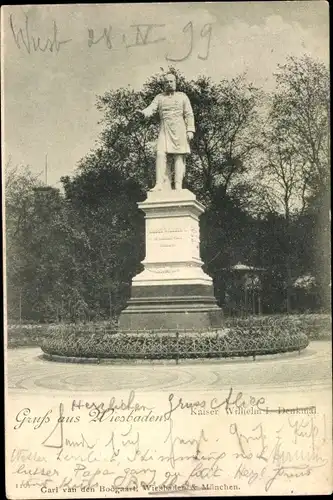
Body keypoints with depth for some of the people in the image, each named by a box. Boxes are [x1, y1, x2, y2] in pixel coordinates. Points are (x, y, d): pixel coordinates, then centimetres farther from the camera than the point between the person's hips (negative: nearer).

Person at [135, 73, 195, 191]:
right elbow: (151, 108, 2)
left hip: (179, 130, -1)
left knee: (179, 157, -7)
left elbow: (189, 114, 7)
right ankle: (160, 184, -16)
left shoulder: (182, 96, 13)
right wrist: (143, 112, -21)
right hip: (164, 130, 2)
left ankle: (178, 185, -10)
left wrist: (190, 130, -5)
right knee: (161, 154, -12)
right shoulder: (159, 97, 17)